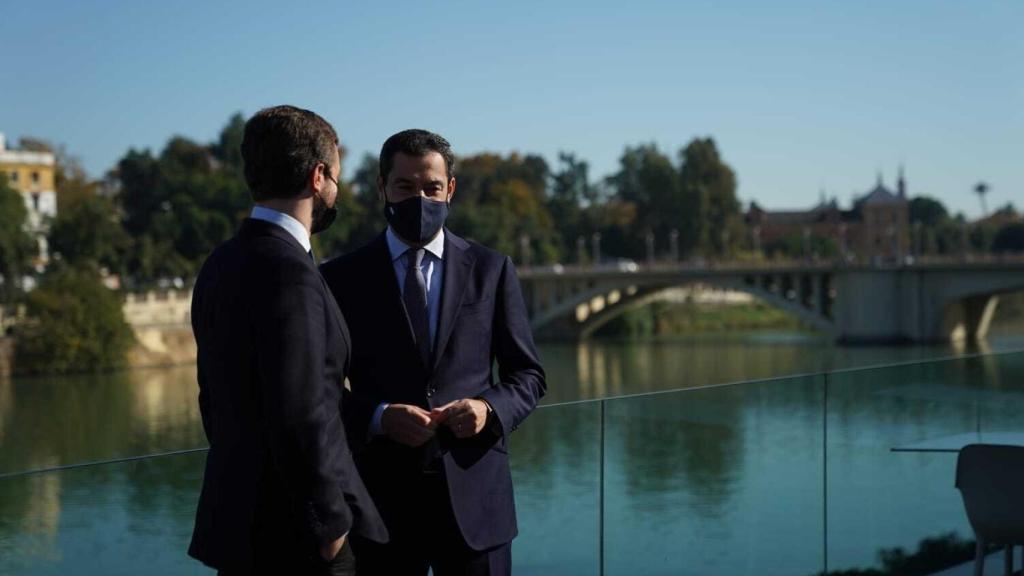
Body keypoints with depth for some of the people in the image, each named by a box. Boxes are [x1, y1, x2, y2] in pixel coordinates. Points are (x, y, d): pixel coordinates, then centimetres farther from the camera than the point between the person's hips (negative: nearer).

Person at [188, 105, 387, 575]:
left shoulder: (222, 264, 9)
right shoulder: (287, 272, -19)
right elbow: (298, 418, -23)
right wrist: (330, 523, -14)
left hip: (236, 516, 9)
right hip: (293, 537, -9)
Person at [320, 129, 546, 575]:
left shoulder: (491, 270, 6)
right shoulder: (342, 278, 3)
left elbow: (528, 375, 10)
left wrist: (490, 409, -11)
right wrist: (380, 417, -15)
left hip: (473, 493, 1)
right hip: (382, 495, 0)